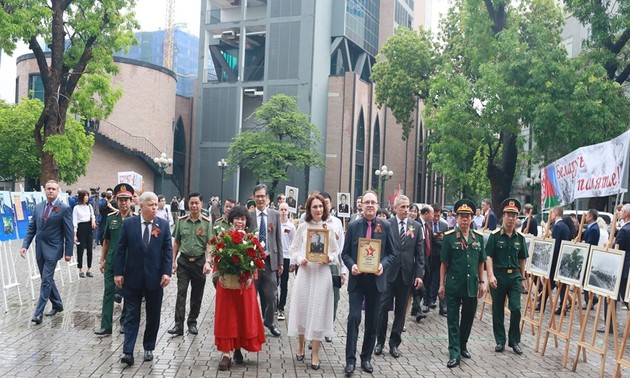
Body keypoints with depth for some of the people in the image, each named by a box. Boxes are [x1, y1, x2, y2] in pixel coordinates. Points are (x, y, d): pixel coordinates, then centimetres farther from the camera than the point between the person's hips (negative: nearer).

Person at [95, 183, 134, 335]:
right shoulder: (111, 218, 4)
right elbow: (106, 241, 10)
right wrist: (102, 260, 8)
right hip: (111, 261, 2)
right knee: (108, 293, 2)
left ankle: (125, 323, 23)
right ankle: (106, 326, 5)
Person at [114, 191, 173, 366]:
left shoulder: (163, 224, 0)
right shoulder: (129, 223, -2)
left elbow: (168, 250, -1)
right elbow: (121, 249, 0)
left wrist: (167, 272, -10)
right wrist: (118, 272, -4)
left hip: (155, 277, 1)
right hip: (133, 277, -1)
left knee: (153, 315, 10)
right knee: (132, 314, 2)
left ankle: (149, 348, 24)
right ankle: (128, 351, 2)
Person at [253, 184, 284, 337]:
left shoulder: (275, 215, 3)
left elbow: (278, 239, 6)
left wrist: (280, 262, 4)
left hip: (270, 260, 1)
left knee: (271, 295, 5)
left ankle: (270, 322, 25)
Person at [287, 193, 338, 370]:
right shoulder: (302, 227, 2)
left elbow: (335, 251, 7)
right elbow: (294, 249, 5)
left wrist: (329, 258, -13)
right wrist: (299, 260, -14)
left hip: (322, 273, 0)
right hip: (304, 272, 1)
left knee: (318, 311, 2)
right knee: (302, 309, 8)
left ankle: (315, 353, 10)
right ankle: (300, 345, 29)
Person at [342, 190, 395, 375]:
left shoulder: (385, 226, 1)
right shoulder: (353, 226, 1)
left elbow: (391, 253, 4)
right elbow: (345, 253, 4)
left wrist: (383, 265, -14)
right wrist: (351, 265, -15)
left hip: (376, 280, 1)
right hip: (357, 279, -1)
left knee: (372, 321, 10)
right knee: (354, 318, -9)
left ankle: (366, 358, 23)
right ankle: (350, 359, -1)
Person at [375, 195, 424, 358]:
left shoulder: (417, 227, 4)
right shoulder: (386, 225, -2)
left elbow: (420, 253, 4)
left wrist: (419, 274, -3)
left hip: (406, 274, 2)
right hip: (388, 273, -2)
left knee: (401, 310, 9)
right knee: (383, 307, 0)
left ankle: (394, 343, 20)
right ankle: (380, 341, 16)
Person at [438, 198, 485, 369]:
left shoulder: (479, 237, 4)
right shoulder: (449, 237, -6)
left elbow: (481, 262, 11)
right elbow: (444, 263, -4)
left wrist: (481, 282, 8)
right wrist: (442, 285, -5)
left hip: (471, 286, 3)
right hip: (453, 286, -3)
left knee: (468, 318, 15)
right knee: (453, 320, 2)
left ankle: (463, 345, 34)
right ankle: (454, 353, 7)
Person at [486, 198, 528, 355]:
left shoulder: (520, 237, 6)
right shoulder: (495, 235, -4)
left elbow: (522, 259, 14)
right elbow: (489, 257, -7)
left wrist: (522, 277, 14)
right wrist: (491, 275, -17)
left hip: (515, 276, 2)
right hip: (498, 275, -2)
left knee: (516, 308, -6)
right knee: (498, 310, 7)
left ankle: (514, 341, 12)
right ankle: (500, 341, 20)